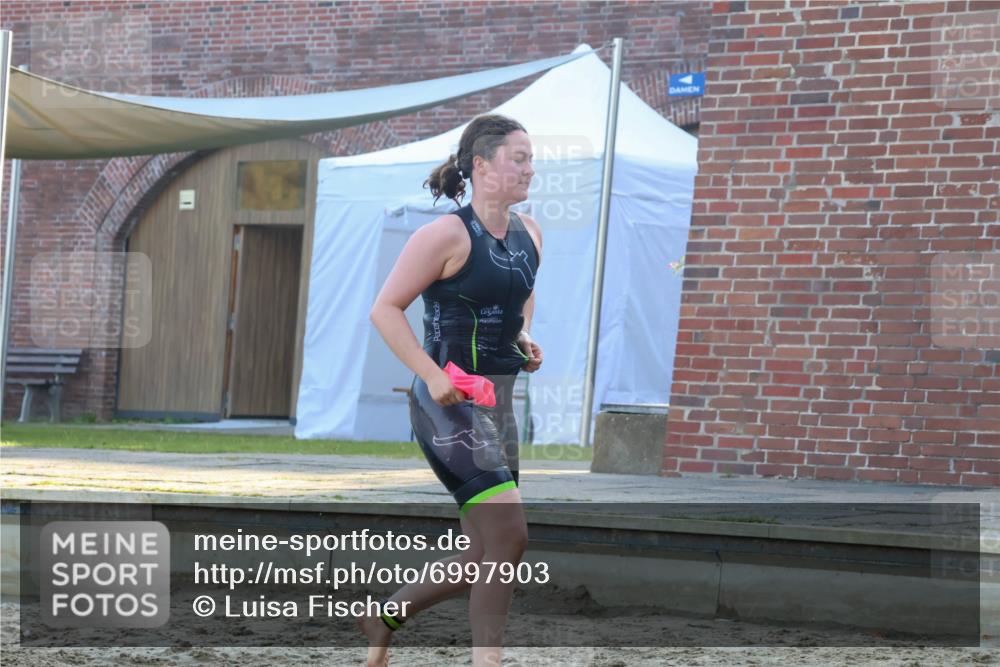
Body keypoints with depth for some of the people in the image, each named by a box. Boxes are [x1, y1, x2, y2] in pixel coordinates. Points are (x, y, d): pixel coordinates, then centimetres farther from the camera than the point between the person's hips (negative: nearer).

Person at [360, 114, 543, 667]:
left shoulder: (528, 234, 8)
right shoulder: (448, 235, -14)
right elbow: (385, 309, -12)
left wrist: (522, 337, 8)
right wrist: (432, 375, -21)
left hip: (498, 402, 8)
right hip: (449, 403, -8)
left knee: (484, 558, 10)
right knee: (509, 536, -17)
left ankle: (384, 620, 29)